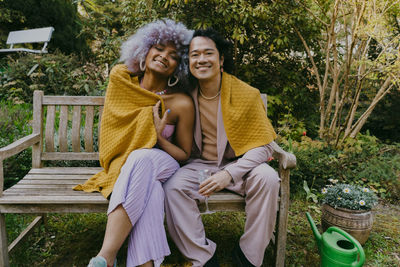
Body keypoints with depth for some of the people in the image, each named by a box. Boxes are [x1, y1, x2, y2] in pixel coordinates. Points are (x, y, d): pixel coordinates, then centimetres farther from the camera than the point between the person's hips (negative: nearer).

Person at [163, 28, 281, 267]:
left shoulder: (247, 94, -12)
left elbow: (264, 145, -12)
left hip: (239, 165, -1)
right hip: (201, 165, 2)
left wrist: (230, 173, -23)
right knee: (173, 187, -26)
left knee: (267, 178, -30)